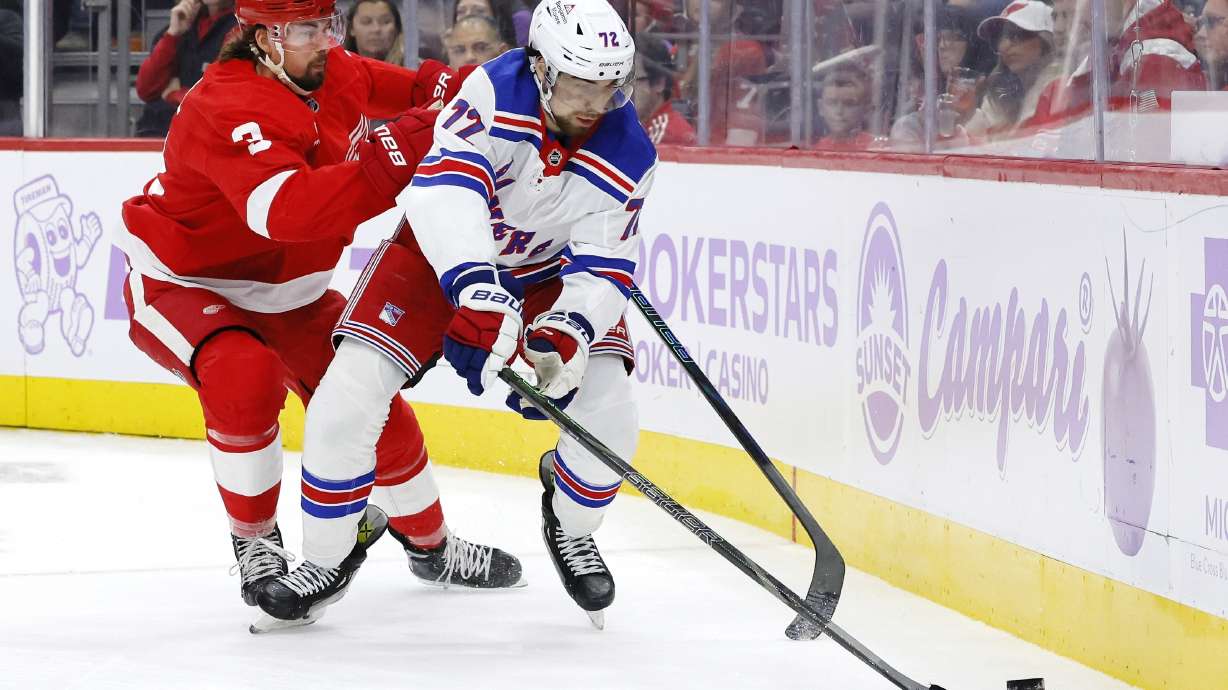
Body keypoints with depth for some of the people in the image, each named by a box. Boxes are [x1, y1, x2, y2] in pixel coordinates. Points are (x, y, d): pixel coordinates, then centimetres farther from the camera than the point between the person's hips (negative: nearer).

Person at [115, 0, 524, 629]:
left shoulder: (335, 73, -7)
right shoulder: (230, 110, -34)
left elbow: (414, 88, 13)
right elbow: (287, 210, -49)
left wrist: (448, 87, -11)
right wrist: (392, 158, -54)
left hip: (287, 291, 8)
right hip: (181, 284, -8)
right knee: (245, 377, -35)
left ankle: (429, 543, 31)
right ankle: (254, 541, -12)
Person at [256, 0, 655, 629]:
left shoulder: (628, 157, -21)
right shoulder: (498, 92, -31)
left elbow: (603, 269, -19)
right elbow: (446, 184, -44)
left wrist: (569, 332, -41)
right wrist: (479, 292, -57)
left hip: (551, 271, 2)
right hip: (443, 251, -2)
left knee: (605, 406, -18)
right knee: (346, 399, -17)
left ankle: (571, 528, 16)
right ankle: (325, 560, 4)